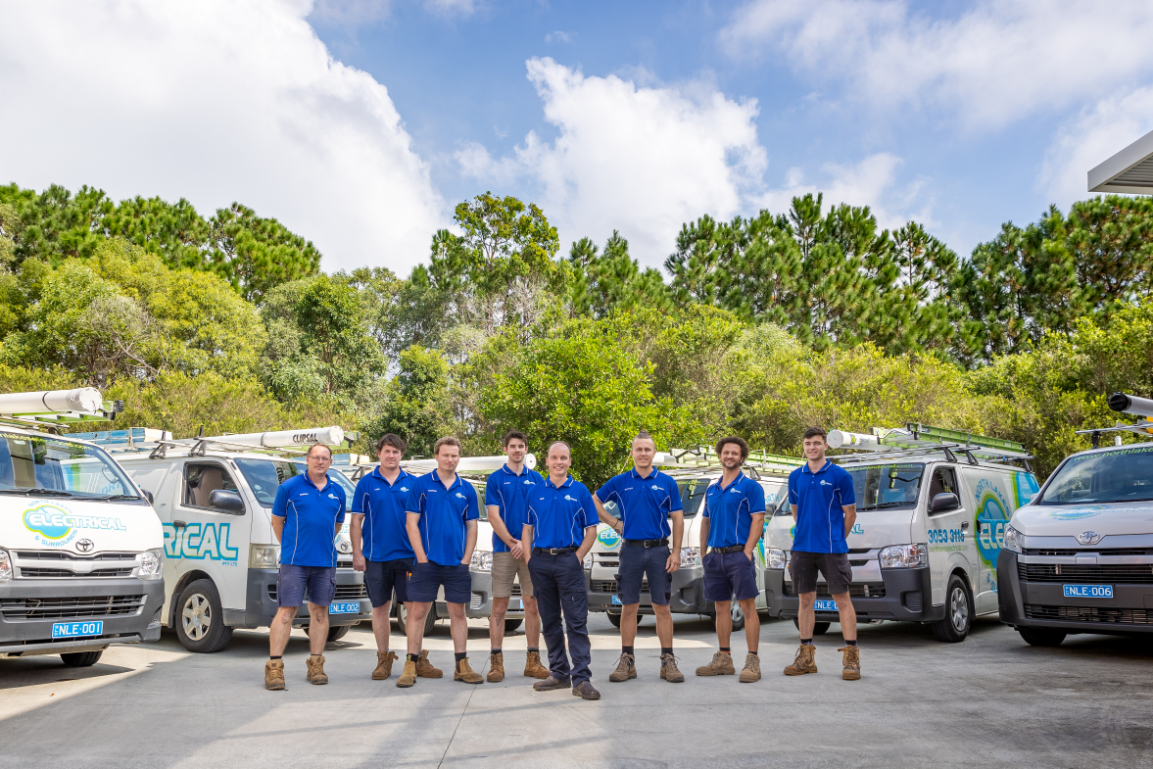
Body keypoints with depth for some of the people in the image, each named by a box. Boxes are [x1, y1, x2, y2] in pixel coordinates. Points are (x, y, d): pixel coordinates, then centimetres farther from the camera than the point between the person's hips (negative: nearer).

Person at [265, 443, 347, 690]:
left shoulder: (337, 492, 9)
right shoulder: (289, 487, -1)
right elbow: (277, 521, 6)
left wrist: (324, 544, 13)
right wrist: (290, 547, 7)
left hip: (325, 562, 4)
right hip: (294, 561, -4)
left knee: (320, 611, 8)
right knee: (286, 611, -6)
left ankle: (316, 665, 16)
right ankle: (274, 667, -2)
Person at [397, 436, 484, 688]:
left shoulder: (467, 489, 8)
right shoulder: (421, 485, 0)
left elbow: (472, 527, 9)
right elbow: (411, 523, -3)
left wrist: (466, 559, -1)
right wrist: (422, 558, -9)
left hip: (457, 564, 3)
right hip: (427, 561, -3)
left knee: (458, 613, 9)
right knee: (418, 612, 0)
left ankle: (462, 666, 15)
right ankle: (411, 666, 8)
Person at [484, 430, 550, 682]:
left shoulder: (536, 479, 10)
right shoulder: (496, 479, 3)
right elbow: (493, 516, -3)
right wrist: (513, 543, -12)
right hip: (503, 550, -2)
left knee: (532, 604, 5)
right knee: (499, 606, 0)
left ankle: (533, 661, 12)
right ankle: (496, 661, 5)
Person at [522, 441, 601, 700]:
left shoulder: (580, 491, 5)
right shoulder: (536, 492, 11)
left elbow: (591, 530, 4)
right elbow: (527, 529, 12)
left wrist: (578, 557, -6)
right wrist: (530, 560, 1)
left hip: (569, 560, -3)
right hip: (541, 561, 3)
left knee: (577, 620, -7)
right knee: (549, 621, 9)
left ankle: (581, 678, -8)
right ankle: (559, 673, 19)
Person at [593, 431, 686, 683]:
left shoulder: (666, 483, 3)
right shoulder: (620, 482, 5)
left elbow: (678, 519, 3)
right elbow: (595, 501, 15)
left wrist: (676, 553, -5)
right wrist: (614, 523, 4)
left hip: (659, 550, -1)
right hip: (631, 550, 1)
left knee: (662, 607, 3)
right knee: (629, 608, 5)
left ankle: (668, 662, 10)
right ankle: (627, 662, 12)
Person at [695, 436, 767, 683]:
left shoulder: (750, 486, -3)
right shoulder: (712, 489, 16)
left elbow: (758, 520, -9)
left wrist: (747, 551, -16)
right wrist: (703, 552, 12)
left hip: (739, 554, -6)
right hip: (715, 556, 6)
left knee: (747, 607, -5)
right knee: (721, 607, 10)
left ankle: (752, 661, -3)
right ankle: (724, 660, 18)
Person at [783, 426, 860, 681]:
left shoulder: (839, 475, -3)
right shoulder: (795, 477, 9)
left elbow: (850, 513, 1)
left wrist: (835, 540, 5)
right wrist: (807, 535, 14)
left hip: (832, 549, -4)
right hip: (802, 549, 4)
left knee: (842, 600, -2)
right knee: (805, 600, 9)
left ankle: (851, 658, 2)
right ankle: (806, 657, 17)